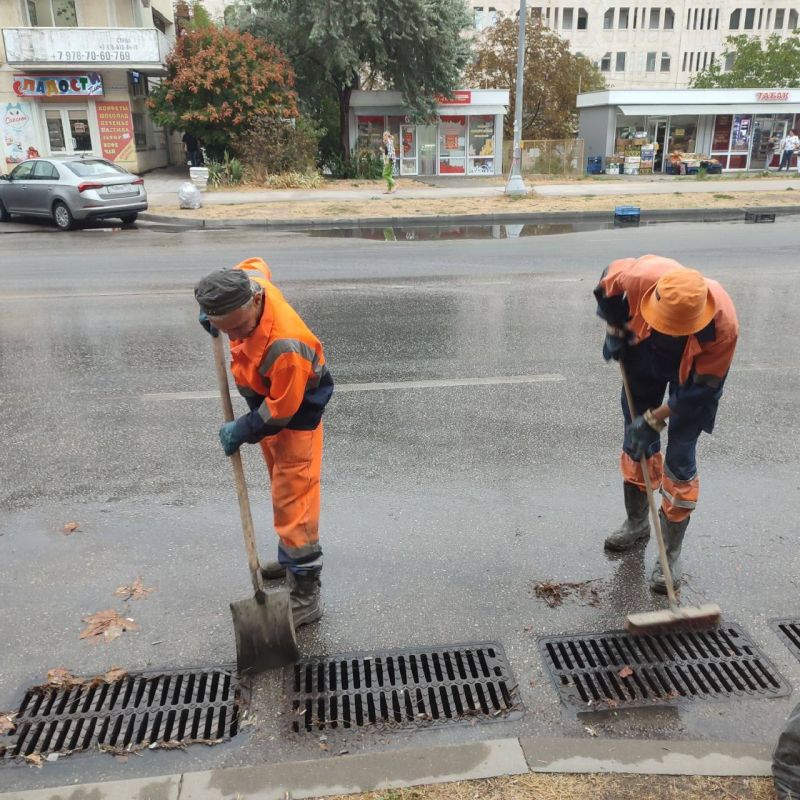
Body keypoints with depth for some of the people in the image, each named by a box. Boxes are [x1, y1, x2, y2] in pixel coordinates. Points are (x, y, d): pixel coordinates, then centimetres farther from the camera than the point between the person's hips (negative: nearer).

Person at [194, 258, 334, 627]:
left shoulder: (285, 346, -41)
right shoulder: (247, 282, -19)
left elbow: (281, 410, -28)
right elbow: (255, 265, 9)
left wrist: (242, 431, -15)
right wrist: (212, 305, 5)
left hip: (295, 415, -9)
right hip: (269, 402, 9)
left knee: (293, 500, -7)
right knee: (282, 487, 22)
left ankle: (305, 591, 3)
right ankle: (291, 557, 41)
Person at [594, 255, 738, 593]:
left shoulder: (722, 324, -39)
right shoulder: (642, 277, -36)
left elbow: (701, 387, -25)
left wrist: (654, 419, -22)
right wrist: (614, 329, -10)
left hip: (693, 369, -3)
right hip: (643, 353, 3)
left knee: (679, 458, -6)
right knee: (635, 440, 12)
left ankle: (670, 554, 8)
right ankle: (637, 522, 35)